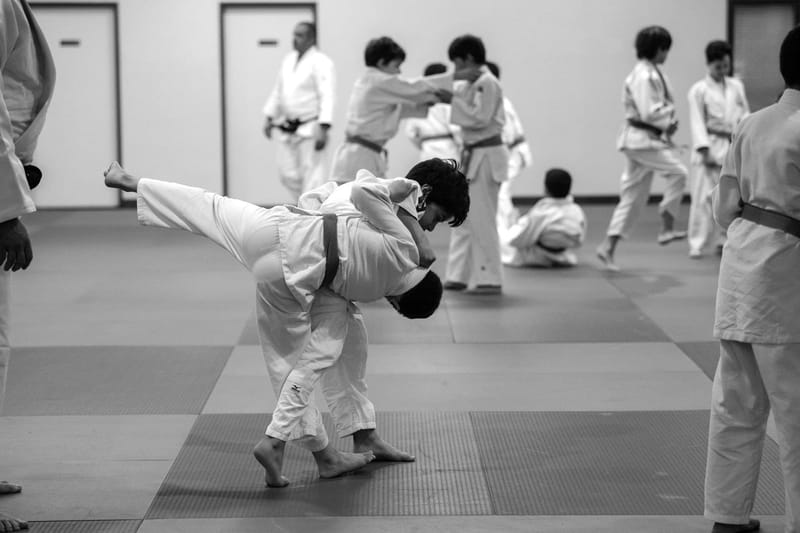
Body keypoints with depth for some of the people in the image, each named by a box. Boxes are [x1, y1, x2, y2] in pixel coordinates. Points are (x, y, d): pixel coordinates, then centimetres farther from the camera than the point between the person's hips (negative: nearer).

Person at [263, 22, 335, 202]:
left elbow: (327, 97, -19)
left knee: (311, 175, -5)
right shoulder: (288, 60, 12)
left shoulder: (321, 62, -12)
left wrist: (323, 129, -25)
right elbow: (278, 91, 21)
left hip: (310, 128, -8)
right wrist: (269, 118, 19)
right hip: (286, 128, 8)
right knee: (288, 174, 11)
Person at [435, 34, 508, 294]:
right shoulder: (470, 84, 14)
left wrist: (453, 100, -20)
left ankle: (490, 280, -1)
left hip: (485, 157, -10)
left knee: (481, 220, -6)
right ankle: (461, 275, 20)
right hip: (473, 156, 10)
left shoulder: (487, 83, -15)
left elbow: (479, 118, -22)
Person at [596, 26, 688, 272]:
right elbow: (648, 113, -24)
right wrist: (670, 120, -10)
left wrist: (669, 123, 2)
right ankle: (667, 229, -13)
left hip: (652, 138, 10)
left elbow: (663, 105, 20)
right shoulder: (642, 76, -16)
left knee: (634, 196, 9)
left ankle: (608, 248, 12)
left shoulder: (654, 73, 14)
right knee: (677, 171, -20)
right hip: (641, 139, -10)